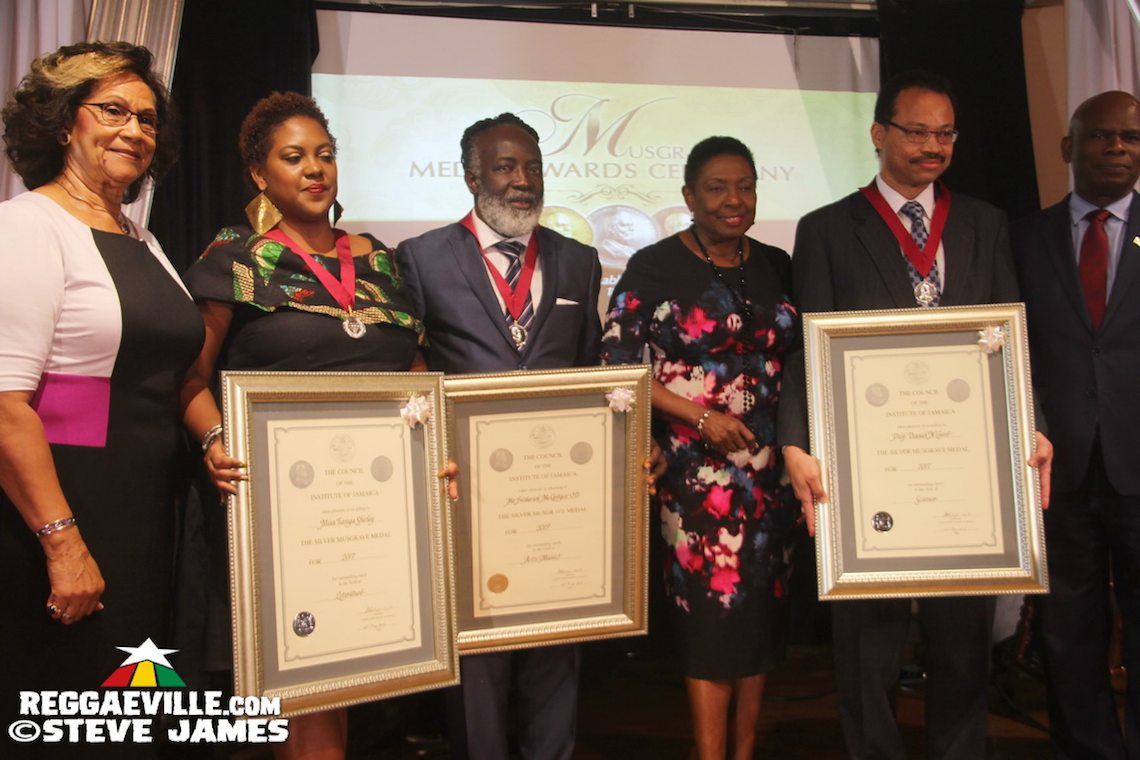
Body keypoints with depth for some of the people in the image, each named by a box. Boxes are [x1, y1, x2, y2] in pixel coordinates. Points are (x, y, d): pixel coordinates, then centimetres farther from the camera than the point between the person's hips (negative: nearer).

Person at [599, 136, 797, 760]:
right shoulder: (653, 266, -4)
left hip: (770, 468, 5)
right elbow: (615, 365, -8)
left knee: (762, 613, 10)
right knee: (712, 610, -2)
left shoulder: (776, 265, 10)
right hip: (695, 471, -4)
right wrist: (701, 416, -15)